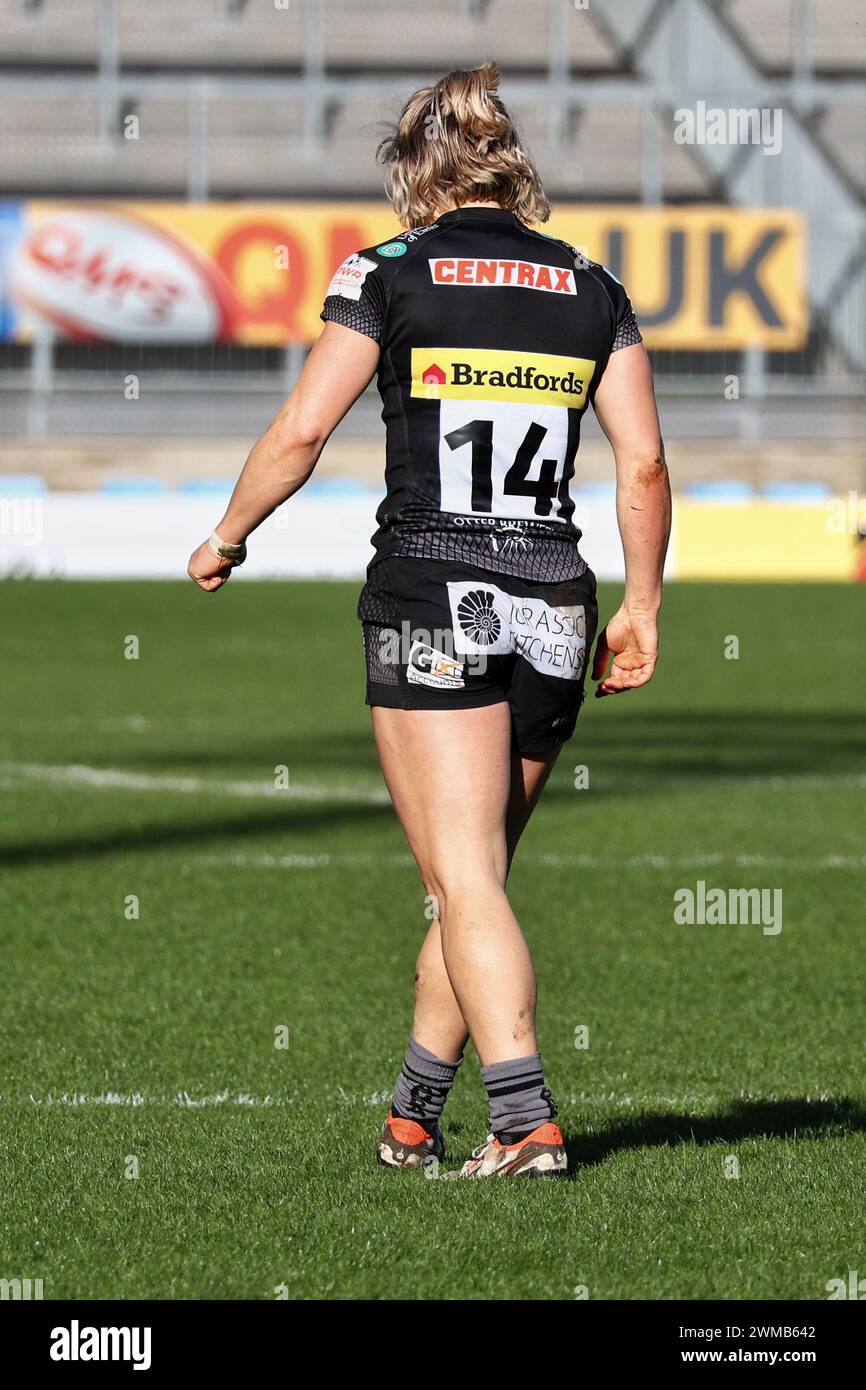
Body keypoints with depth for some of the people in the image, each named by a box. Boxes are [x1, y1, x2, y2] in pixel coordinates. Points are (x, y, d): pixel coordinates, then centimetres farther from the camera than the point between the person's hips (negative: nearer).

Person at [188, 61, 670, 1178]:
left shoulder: (389, 275, -2)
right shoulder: (591, 291, 8)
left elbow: (300, 432, -6)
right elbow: (644, 466, 4)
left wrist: (226, 539, 8)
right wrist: (641, 608, 13)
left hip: (429, 599, -4)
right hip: (553, 607, 4)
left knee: (465, 884, -6)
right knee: (475, 872, 15)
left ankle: (527, 1123, -19)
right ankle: (412, 1118, 23)